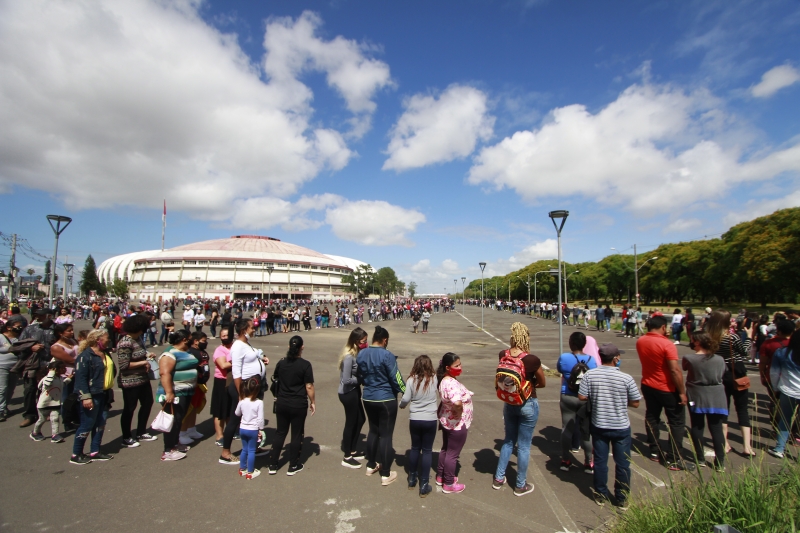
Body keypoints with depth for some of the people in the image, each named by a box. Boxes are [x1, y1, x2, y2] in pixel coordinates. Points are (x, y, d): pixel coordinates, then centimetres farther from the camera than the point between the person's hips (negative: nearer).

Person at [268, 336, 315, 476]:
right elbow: (309, 386, -14)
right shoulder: (305, 364, -14)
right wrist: (313, 402, -1)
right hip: (298, 405, -4)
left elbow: (275, 380, 14)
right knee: (297, 434, 9)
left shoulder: (281, 363, 0)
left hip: (282, 404, 4)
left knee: (280, 433, 16)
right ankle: (293, 466, 17)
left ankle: (273, 465, 21)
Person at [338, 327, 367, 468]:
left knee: (360, 419, 20)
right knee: (351, 422, 5)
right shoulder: (349, 357, -26)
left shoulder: (357, 353, 1)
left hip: (354, 391, 9)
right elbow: (346, 380, -27)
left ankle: (352, 450, 37)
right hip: (348, 393, -9)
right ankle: (347, 457, 23)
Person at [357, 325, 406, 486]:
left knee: (373, 431, 22)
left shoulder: (361, 354, -1)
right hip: (386, 399, -6)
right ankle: (386, 475, 12)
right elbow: (396, 378, -16)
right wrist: (406, 392, 0)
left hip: (368, 398, 6)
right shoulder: (387, 355, -21)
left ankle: (371, 465, 34)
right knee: (386, 434, 3)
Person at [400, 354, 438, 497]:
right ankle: (424, 485, 12)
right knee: (427, 450, 9)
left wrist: (401, 405, 9)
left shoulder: (412, 380, -11)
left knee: (415, 448, 18)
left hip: (415, 420, 1)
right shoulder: (435, 379, -9)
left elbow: (405, 399, -10)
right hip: (430, 420, -1)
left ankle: (412, 479, 32)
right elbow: (440, 395, 5)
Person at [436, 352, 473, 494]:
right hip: (457, 424, -9)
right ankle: (448, 485, 24)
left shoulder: (444, 380, 1)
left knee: (445, 449, 24)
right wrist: (459, 410, -28)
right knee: (452, 454, 8)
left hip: (447, 421, 9)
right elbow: (457, 402, -47)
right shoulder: (452, 383, -31)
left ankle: (440, 477, 40)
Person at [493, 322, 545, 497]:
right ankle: (520, 486, 28)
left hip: (509, 403, 4)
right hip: (528, 405, -4)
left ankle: (498, 478, 33)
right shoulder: (532, 360, -23)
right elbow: (542, 383, -7)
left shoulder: (502, 355, -10)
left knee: (508, 441, 23)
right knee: (524, 446, 12)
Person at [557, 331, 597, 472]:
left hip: (567, 397, -1)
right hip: (585, 398, 1)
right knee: (585, 431, 11)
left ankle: (565, 461, 21)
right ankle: (588, 463, 21)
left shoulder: (564, 357, -12)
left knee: (566, 429, 10)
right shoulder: (591, 359, -8)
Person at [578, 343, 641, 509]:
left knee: (600, 462, 15)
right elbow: (635, 403, -7)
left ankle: (601, 496, 27)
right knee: (622, 464, 15)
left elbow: (582, 397, -9)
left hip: (599, 426, 2)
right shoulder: (626, 378, -16)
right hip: (621, 428, -1)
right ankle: (622, 499, 26)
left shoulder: (590, 375, -13)